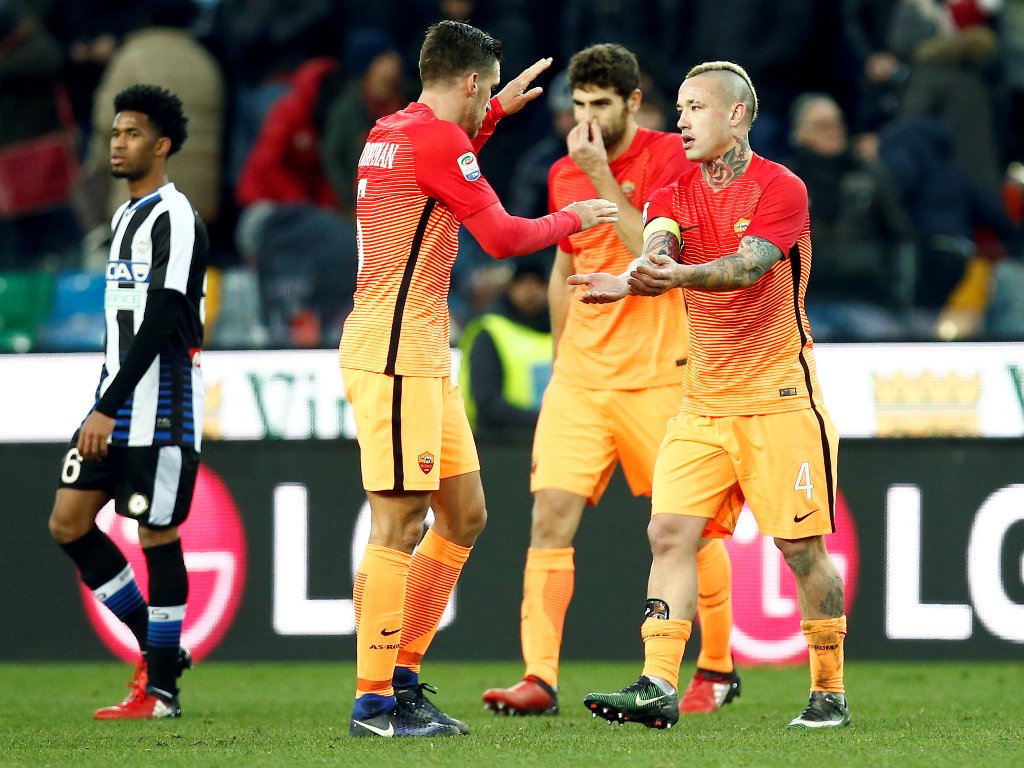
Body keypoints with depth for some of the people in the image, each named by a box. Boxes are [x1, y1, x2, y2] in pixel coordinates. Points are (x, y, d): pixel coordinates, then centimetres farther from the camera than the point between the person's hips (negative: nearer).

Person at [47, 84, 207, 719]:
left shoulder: (174, 219, -12)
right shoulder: (126, 217, 17)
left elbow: (160, 320, -19)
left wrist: (108, 408, -22)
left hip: (160, 407, -9)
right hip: (118, 405, 9)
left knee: (157, 536, -4)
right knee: (69, 522, 4)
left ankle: (161, 689, 3)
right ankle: (155, 643, 14)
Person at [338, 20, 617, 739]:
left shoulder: (390, 133, 16)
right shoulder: (436, 138, -13)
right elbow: (503, 236, -14)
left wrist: (497, 113, 39)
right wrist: (573, 219, 3)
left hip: (422, 356, 10)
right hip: (394, 353, -10)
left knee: (464, 513, 13)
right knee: (400, 522, -10)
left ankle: (403, 675, 17)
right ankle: (374, 701, -9)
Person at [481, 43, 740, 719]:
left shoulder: (669, 157, -8)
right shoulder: (563, 174, 10)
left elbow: (654, 255, -20)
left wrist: (602, 176, -20)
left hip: (658, 376, -4)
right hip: (579, 377, 5)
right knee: (551, 516, -9)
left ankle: (718, 669, 21)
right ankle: (540, 679, -13)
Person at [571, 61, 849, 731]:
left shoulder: (781, 189, -9)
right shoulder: (675, 196, 8)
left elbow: (748, 266, -25)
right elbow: (656, 248, -12)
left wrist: (680, 275, -45)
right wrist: (632, 278, -37)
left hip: (780, 396, -5)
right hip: (705, 397, 5)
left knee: (802, 545, -2)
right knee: (670, 532, -8)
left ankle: (830, 692, 11)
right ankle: (658, 688, -13)